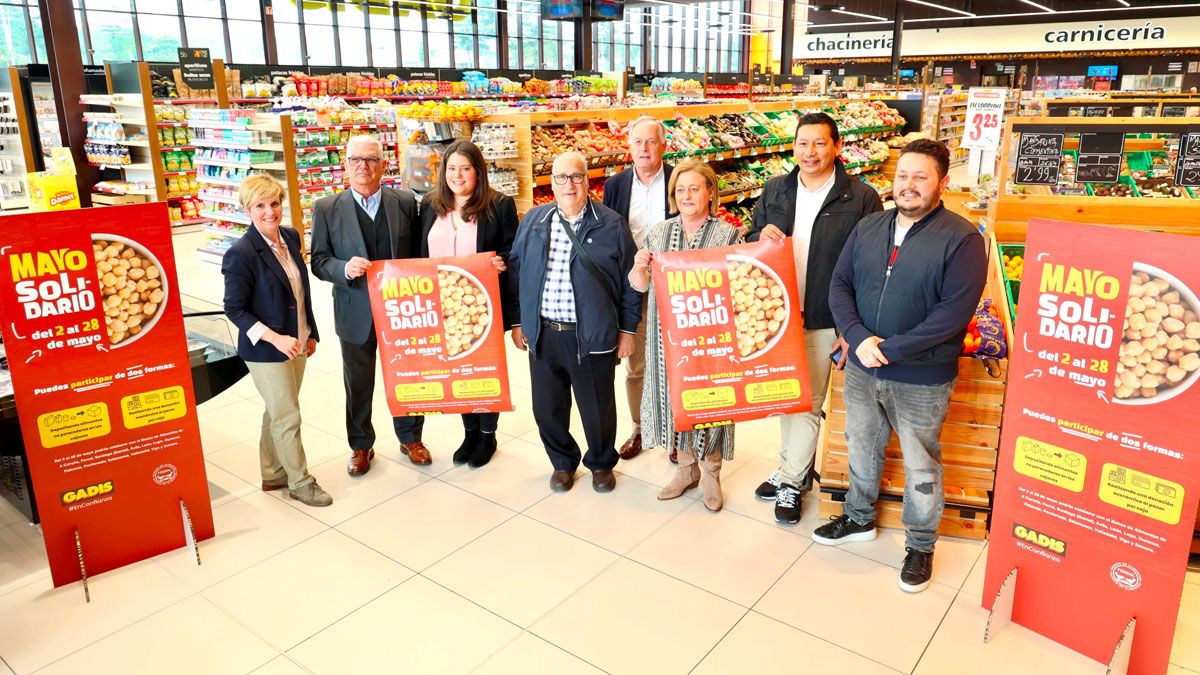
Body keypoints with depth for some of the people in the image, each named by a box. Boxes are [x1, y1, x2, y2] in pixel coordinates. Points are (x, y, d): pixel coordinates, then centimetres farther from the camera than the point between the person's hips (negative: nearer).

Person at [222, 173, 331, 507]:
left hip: (296, 342, 7)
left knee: (277, 413, 19)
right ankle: (300, 482, 20)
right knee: (288, 417, 3)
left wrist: (310, 332, 15)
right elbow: (234, 309, -15)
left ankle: (273, 474, 35)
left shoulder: (291, 237, 2)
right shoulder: (241, 253, -19)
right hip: (266, 350, -7)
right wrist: (275, 338, -23)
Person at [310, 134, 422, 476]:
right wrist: (345, 269, -23)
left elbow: (418, 254, 2)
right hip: (356, 313, 0)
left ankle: (410, 438, 36)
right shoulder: (327, 209, -4)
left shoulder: (405, 202, -2)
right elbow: (319, 261, -3)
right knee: (358, 384, 14)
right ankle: (360, 446, 33)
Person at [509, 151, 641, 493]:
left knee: (598, 407, 11)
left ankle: (601, 463, 36)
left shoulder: (611, 224, -4)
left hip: (593, 336, -3)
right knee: (547, 407, 12)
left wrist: (627, 329, -1)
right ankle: (563, 462, 37)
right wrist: (518, 322, 8)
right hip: (543, 334, 3)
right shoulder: (533, 221, 5)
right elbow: (516, 272, 10)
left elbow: (629, 280, 0)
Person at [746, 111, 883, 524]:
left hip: (824, 321, -5)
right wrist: (761, 237, -11)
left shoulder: (861, 199, -9)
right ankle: (796, 469, 34)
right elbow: (750, 242, 14)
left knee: (808, 403, 4)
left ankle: (790, 481, 20)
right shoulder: (774, 191, 5)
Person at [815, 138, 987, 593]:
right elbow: (840, 286, 1)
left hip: (921, 380, -4)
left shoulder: (962, 239, -13)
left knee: (920, 466, 11)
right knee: (861, 449, 21)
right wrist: (859, 338, -16)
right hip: (862, 369, 5)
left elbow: (954, 311, -20)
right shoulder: (868, 228, 4)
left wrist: (890, 349, -22)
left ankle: (920, 545, 32)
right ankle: (859, 518, 44)